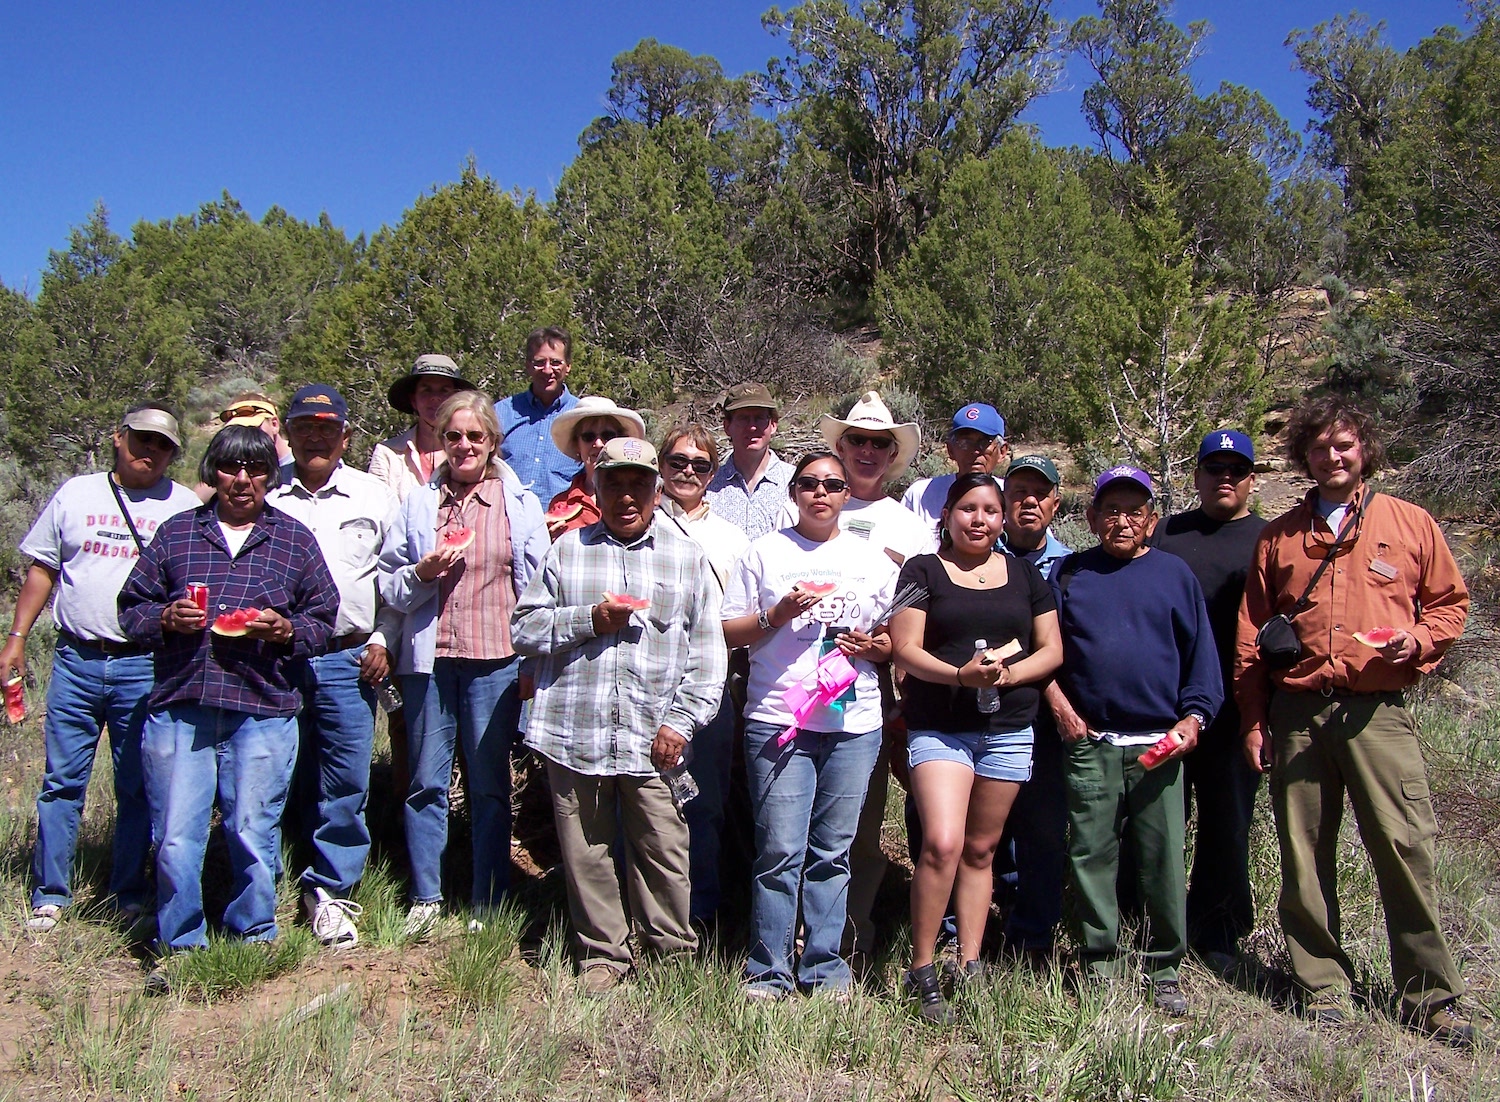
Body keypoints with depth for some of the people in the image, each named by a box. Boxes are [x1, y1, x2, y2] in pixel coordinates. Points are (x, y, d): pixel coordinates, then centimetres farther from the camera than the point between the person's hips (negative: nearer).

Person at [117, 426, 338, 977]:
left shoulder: (294, 538, 11)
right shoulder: (176, 532, 12)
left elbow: (324, 617, 10)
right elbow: (131, 608, 13)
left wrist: (285, 629, -9)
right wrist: (166, 618, -7)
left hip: (262, 710, -1)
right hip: (179, 707, 1)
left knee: (254, 837, 4)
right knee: (175, 839, 1)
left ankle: (254, 941, 24)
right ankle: (180, 947, 19)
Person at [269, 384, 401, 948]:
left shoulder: (375, 496, 8)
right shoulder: (266, 495, 8)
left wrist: (382, 640, 1)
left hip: (347, 658, 0)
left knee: (347, 782, -3)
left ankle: (330, 890, 11)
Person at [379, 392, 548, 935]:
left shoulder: (521, 504, 5)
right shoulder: (418, 503, 9)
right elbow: (389, 587, 10)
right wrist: (421, 574, -11)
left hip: (495, 662, -1)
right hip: (429, 660, 2)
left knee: (490, 787, 7)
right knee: (426, 783, 7)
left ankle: (486, 905, 19)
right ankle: (425, 899, 22)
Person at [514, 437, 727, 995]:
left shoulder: (687, 557, 10)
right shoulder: (567, 550, 12)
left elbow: (707, 651, 6)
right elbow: (525, 628, 7)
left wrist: (681, 722, -3)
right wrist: (588, 620, -7)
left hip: (652, 737, -1)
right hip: (574, 733, 1)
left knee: (663, 850, 2)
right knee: (586, 852, 9)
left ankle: (673, 951, 21)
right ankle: (602, 953, 25)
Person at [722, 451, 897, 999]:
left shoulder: (874, 560, 15)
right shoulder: (765, 552, 8)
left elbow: (896, 640, 18)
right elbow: (727, 631, 6)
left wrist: (873, 646, -3)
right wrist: (777, 614, -10)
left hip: (854, 723, 2)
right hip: (778, 721, -2)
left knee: (833, 851, 7)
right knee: (780, 851, -5)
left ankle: (823, 967, 19)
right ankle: (768, 970, 9)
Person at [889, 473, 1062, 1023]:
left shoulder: (1025, 575, 13)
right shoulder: (922, 571, 3)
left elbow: (1052, 649, 10)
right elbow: (905, 649, -5)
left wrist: (1009, 674, -9)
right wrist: (960, 675, -21)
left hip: (1009, 729, 4)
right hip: (938, 726, -3)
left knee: (980, 850, 10)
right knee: (942, 843, -17)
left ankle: (969, 966, 22)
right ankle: (921, 971, -3)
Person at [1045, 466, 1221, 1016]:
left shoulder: (1175, 573, 10)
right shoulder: (1069, 573, 9)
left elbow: (1200, 653, 10)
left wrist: (1192, 716, -1)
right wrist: (1060, 706, -2)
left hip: (1160, 743, 0)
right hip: (1089, 743, 0)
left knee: (1163, 860, 2)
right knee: (1091, 855, 5)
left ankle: (1164, 968, 16)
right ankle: (1099, 961, 18)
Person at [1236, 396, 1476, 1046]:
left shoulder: (1412, 526, 9)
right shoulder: (1279, 537, 13)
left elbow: (1450, 602, 14)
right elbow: (1250, 638, 12)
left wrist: (1419, 638, -8)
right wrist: (1254, 722, 7)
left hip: (1378, 712, -2)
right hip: (1297, 715, 2)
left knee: (1406, 847, -5)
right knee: (1303, 856, 5)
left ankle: (1429, 995, 10)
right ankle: (1322, 985, 19)